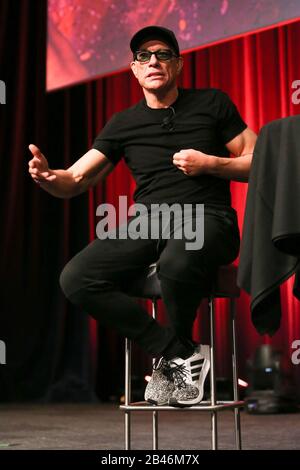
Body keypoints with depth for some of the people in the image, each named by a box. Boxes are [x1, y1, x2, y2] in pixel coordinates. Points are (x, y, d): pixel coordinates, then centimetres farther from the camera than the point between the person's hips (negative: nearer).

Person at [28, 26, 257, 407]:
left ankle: (174, 354, -9)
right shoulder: (123, 124, 16)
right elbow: (75, 181, 10)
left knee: (175, 266, -40)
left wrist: (210, 164, -7)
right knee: (76, 279, -23)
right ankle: (179, 354, -14)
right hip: (148, 221, 4)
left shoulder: (212, 103, 10)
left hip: (206, 217, -3)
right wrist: (49, 176, -14)